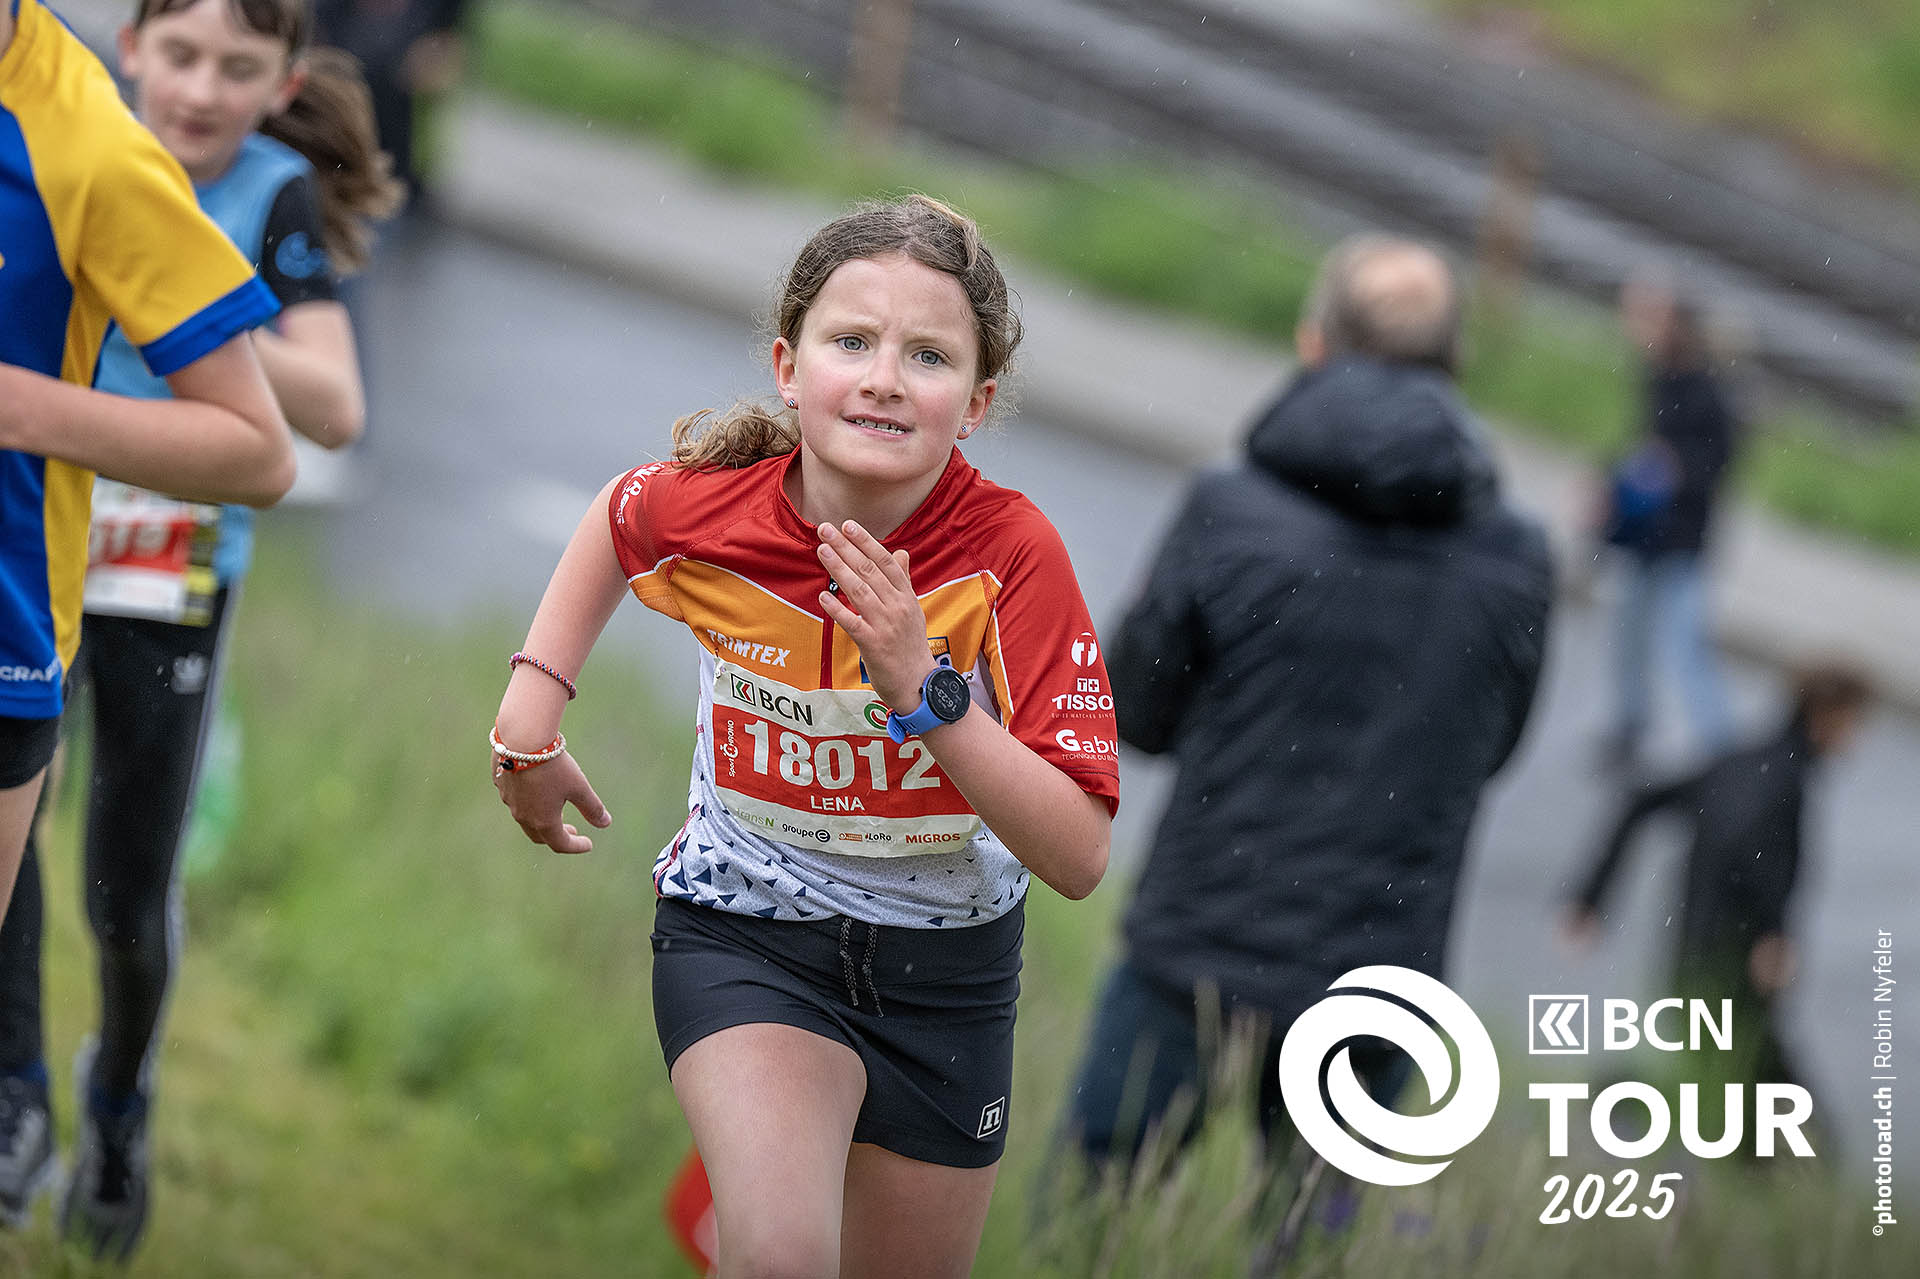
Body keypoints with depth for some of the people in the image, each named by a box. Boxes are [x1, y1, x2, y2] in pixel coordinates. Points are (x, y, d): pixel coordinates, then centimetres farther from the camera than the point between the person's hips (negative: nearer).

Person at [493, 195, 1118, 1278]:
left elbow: (1079, 858, -25)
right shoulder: (705, 509, -17)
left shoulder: (1012, 551, -23)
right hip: (744, 933, -1)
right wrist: (530, 718, 4)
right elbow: (619, 515, 11)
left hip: (945, 964, 1)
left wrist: (923, 687, -34)